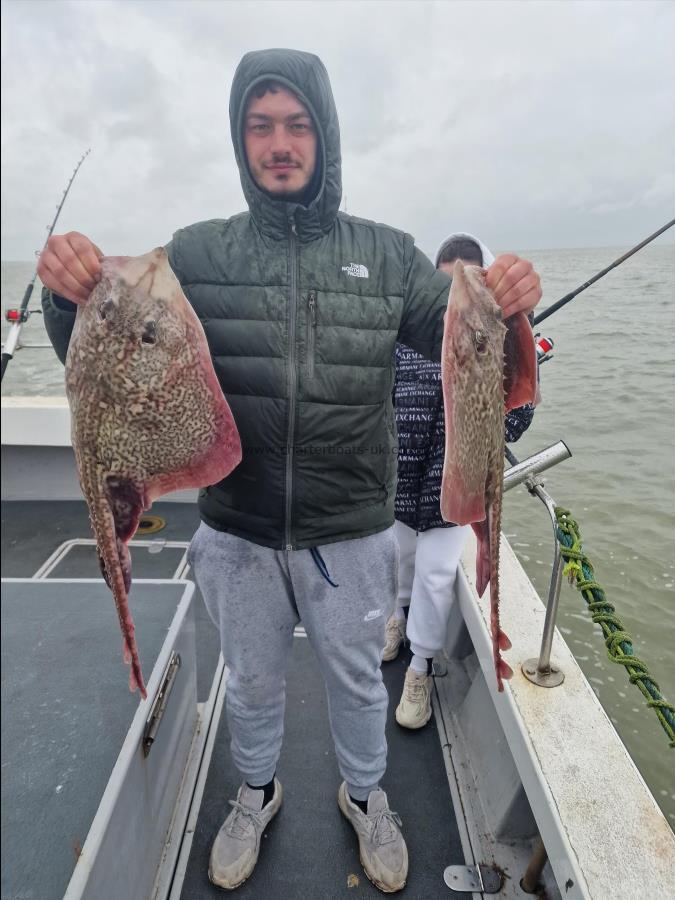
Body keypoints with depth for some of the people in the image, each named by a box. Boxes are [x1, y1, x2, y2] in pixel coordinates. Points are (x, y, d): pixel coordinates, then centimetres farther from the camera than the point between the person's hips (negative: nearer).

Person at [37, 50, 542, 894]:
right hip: (237, 534, 1)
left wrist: (505, 304, -21)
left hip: (352, 536, 0)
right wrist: (70, 295, -25)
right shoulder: (198, 252, -3)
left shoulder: (387, 253, -2)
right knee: (251, 682, 24)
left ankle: (365, 795, 54)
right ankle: (256, 792, 56)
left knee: (357, 679, 23)